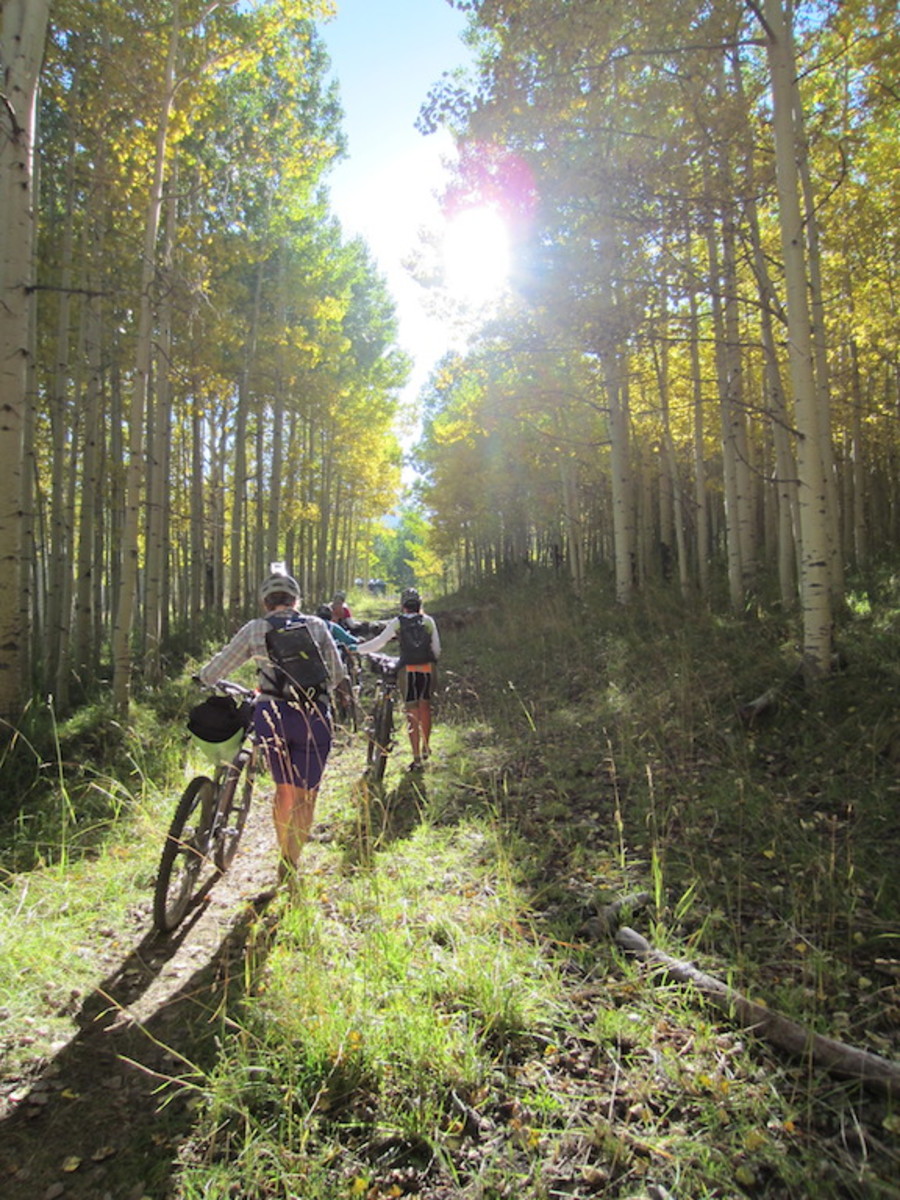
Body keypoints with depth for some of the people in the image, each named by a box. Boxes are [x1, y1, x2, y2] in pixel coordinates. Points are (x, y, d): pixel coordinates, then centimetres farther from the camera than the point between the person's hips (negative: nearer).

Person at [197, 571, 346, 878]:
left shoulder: (254, 630, 4)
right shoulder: (317, 626, 6)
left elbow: (215, 671, 9)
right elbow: (337, 675, 9)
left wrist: (201, 678, 30)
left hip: (271, 715, 1)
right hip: (314, 717, -1)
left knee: (283, 788, 20)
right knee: (305, 795, 9)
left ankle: (285, 860, 27)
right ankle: (291, 865, 7)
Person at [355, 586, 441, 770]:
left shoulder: (397, 622, -3)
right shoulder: (428, 620, 3)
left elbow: (378, 642, -4)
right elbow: (436, 648, 3)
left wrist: (355, 649, 5)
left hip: (408, 671, -2)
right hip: (427, 669, 2)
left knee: (412, 713, 2)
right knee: (425, 707, 19)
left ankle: (417, 758, 1)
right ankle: (425, 748, 33)